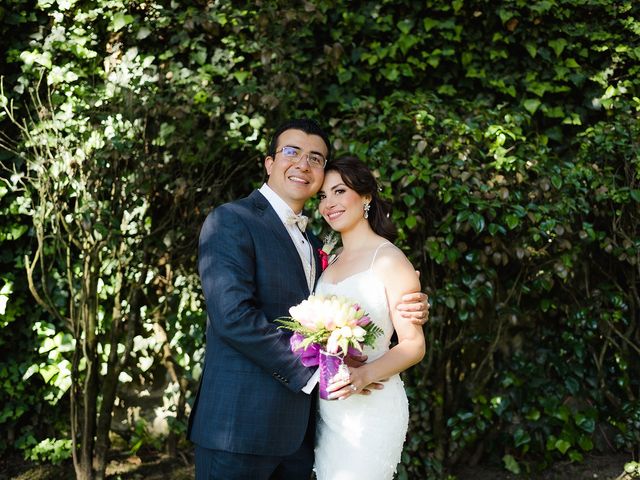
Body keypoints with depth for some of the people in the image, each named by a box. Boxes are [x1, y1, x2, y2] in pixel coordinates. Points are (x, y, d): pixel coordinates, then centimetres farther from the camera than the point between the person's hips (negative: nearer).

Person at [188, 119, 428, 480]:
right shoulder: (231, 220, -7)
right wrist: (316, 369, -16)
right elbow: (233, 315, -19)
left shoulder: (313, 244, 18)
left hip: (298, 431, 7)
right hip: (242, 423, -7)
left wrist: (405, 311, 2)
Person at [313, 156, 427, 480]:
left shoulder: (389, 259, -9)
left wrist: (365, 375, -26)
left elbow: (413, 345, -10)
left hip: (369, 407, -6)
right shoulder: (329, 260, 12)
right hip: (326, 407, 6)